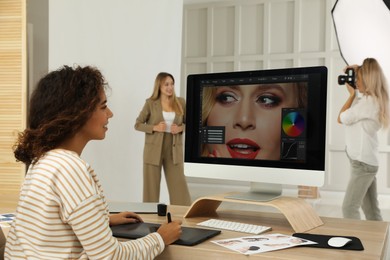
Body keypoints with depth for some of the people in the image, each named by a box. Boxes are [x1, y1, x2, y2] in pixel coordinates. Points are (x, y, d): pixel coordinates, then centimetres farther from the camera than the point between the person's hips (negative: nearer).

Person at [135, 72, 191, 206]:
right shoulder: (150, 103, -3)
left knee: (179, 186, 2)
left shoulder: (180, 102, 2)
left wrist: (180, 128, -9)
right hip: (153, 151, -1)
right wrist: (155, 127, -14)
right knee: (151, 186, 6)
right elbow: (137, 124, 1)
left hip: (174, 151, 1)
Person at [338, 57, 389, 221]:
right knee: (371, 211, 11)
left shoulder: (368, 102, -17)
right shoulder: (373, 101, 12)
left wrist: (352, 94, -3)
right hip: (366, 161, 9)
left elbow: (341, 118, -11)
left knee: (349, 208, -7)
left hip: (363, 162, -9)